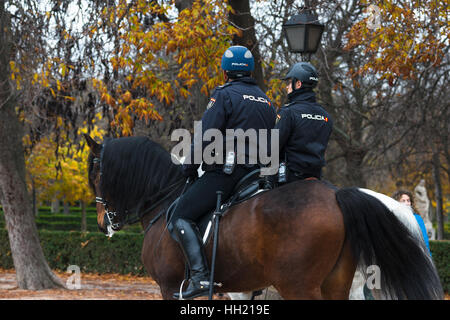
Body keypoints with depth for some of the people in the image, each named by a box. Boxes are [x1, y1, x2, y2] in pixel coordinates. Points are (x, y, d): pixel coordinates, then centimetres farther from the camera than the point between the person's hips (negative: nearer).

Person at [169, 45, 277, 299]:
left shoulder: (224, 95, -4)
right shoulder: (267, 102, 19)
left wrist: (189, 168, 0)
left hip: (225, 172, -8)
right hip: (257, 173, 8)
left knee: (182, 218, -8)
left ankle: (201, 278, -23)